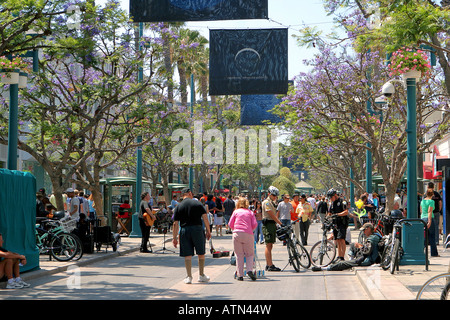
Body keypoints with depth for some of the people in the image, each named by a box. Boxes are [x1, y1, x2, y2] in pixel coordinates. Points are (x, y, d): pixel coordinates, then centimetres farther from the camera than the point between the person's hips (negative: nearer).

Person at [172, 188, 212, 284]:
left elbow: (175, 223, 2)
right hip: (197, 229, -1)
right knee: (201, 254, 12)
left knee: (188, 255, 5)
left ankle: (189, 277, 3)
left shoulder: (178, 206, 5)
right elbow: (205, 218, -2)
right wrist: (208, 231, 4)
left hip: (184, 230, 1)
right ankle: (201, 275, 19)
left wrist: (174, 237, 5)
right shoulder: (198, 203, 3)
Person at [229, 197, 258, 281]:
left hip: (237, 234, 0)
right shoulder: (250, 212, 14)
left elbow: (230, 224, 10)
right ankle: (249, 270, -12)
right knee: (250, 254, 10)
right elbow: (255, 224, 5)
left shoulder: (236, 212, 12)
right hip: (248, 235, 0)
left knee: (239, 255, 5)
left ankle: (240, 275, 3)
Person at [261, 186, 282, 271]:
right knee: (268, 245, -10)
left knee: (270, 246, 11)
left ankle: (268, 265, 16)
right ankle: (270, 265, -12)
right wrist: (280, 223, -18)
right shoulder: (266, 202, -11)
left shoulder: (272, 203, 21)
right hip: (268, 225, -10)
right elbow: (271, 215, -17)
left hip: (273, 225, 10)